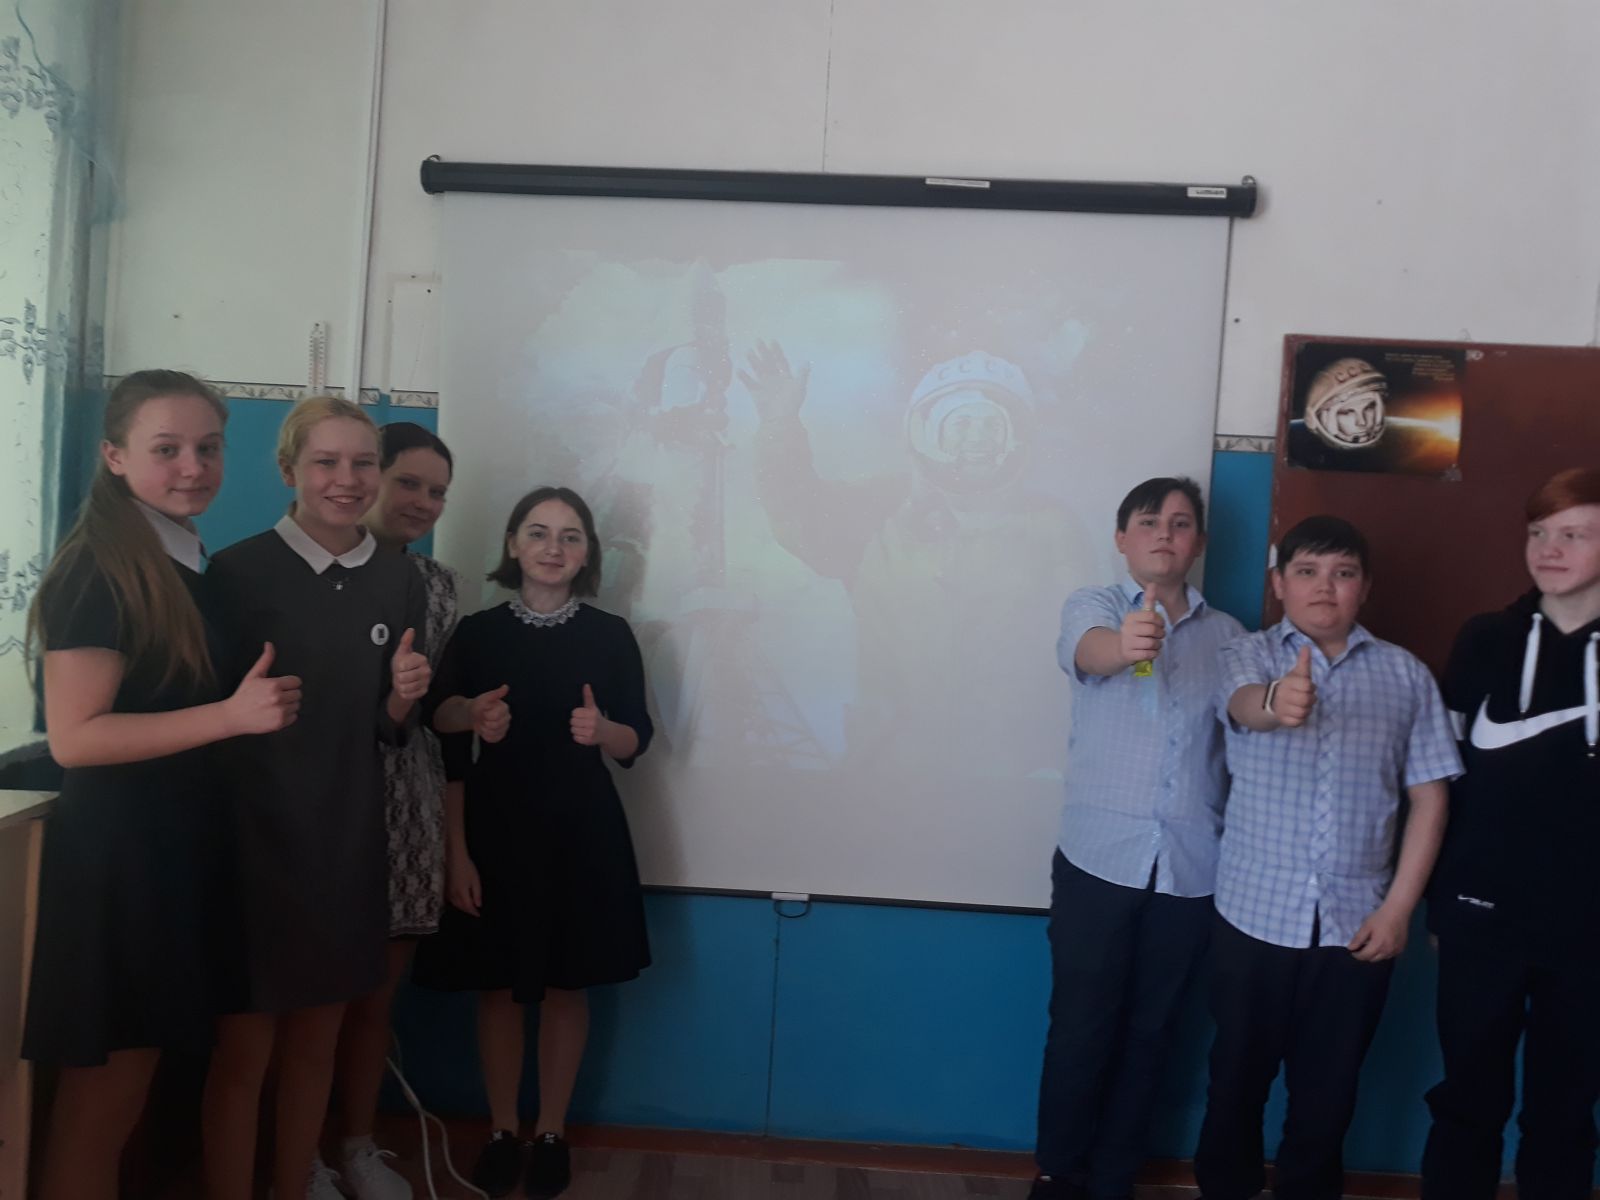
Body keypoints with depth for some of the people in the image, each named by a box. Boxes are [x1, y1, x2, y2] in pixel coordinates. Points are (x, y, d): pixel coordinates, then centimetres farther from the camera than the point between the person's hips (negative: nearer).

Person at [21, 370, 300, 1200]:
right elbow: (74, 737, -21)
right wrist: (233, 714, -24)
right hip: (115, 851, -8)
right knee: (100, 1101, 4)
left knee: (125, 1090, 19)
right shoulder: (98, 570, -14)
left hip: (179, 845, 8)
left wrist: (267, 697, 6)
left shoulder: (193, 566, 12)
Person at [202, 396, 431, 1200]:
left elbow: (390, 732, 8)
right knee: (243, 1049, 5)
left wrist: (403, 699, -10)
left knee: (316, 1042, 16)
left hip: (349, 840, 4)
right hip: (253, 836, -4)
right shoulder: (237, 571, -10)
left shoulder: (401, 582, 3)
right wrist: (246, 704, -24)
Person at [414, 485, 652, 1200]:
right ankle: (501, 1132, 27)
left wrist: (602, 731, -20)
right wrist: (456, 852, -14)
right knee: (497, 988, 9)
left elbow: (635, 743, 1)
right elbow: (444, 751, -4)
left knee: (565, 987, 9)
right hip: (496, 828, 0)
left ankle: (552, 1133, 26)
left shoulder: (611, 636, -1)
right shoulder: (475, 633, -1)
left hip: (582, 832, 0)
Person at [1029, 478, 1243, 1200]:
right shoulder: (1092, 606, -1)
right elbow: (1085, 650, -25)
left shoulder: (1226, 633, 9)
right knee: (1081, 1027, 4)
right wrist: (1124, 645, -48)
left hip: (1192, 867, 3)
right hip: (1100, 859, -2)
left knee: (1148, 1032, 12)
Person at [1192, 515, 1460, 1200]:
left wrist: (1398, 907, -3)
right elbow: (1245, 705, -25)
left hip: (1357, 922, 1)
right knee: (1238, 1077, 12)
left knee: (1328, 1090, 12)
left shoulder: (1406, 674, 4)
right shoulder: (1247, 655, -1)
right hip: (1255, 915, -1)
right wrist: (1277, 701, -49)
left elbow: (1429, 794, 4)